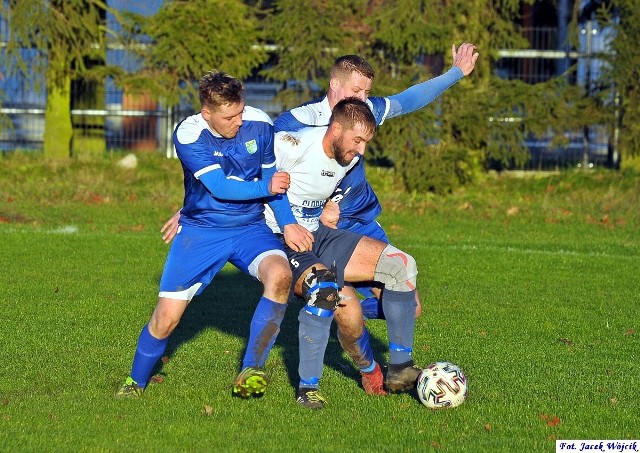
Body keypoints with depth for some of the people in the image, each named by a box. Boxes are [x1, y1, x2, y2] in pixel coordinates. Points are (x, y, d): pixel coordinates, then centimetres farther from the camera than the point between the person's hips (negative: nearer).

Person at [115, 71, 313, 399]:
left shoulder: (259, 124, -8)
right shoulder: (188, 135, -17)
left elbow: (273, 176, 6)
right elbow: (220, 187, -21)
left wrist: (289, 223, -2)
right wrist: (265, 187, -25)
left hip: (251, 227, 2)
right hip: (201, 230, -2)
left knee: (280, 275, -31)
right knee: (165, 318, -6)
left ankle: (250, 372, -22)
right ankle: (135, 383, 22)